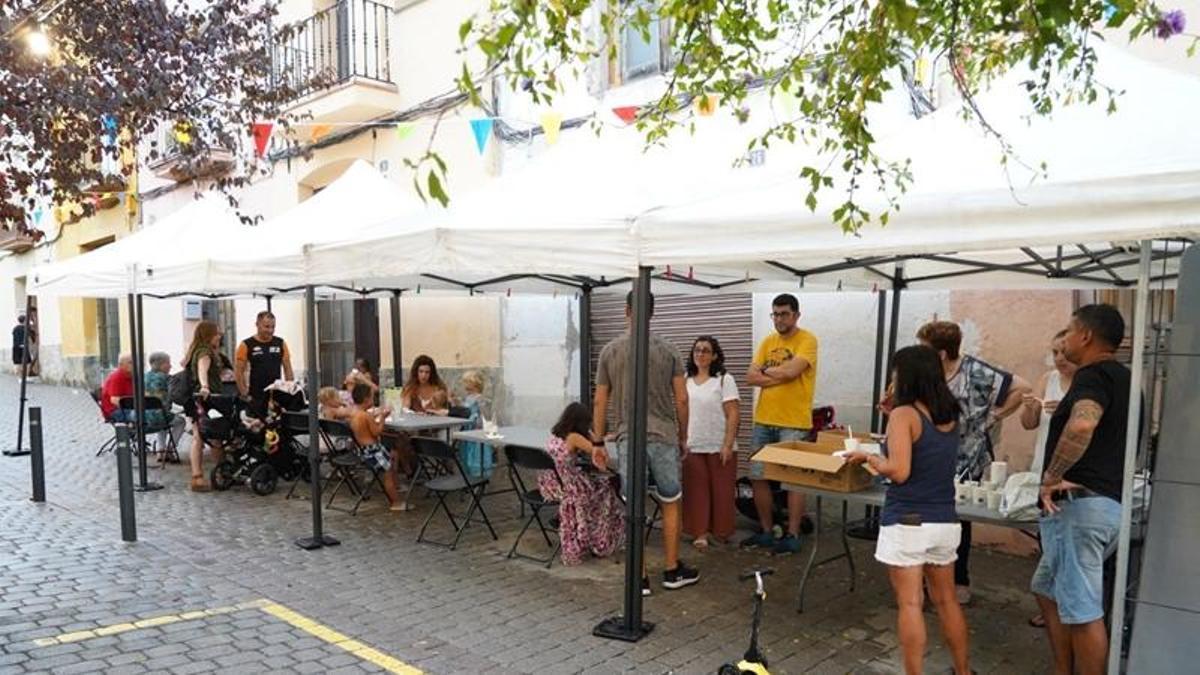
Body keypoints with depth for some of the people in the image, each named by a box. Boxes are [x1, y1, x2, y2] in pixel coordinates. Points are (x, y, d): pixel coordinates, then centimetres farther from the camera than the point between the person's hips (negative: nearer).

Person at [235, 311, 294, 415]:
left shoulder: (280, 344, 7)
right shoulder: (246, 345, -3)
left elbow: (288, 369, 10)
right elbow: (238, 372, -3)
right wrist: (245, 395, -8)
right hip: (255, 398, -3)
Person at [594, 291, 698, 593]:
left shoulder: (610, 351, 0)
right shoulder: (667, 350, -1)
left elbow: (600, 402, 2)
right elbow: (681, 400, 1)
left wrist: (599, 441, 11)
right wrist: (683, 436, 13)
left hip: (628, 440, 0)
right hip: (663, 438, 0)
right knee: (670, 505, 15)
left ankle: (640, 578, 11)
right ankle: (672, 570, 24)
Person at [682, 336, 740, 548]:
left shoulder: (724, 380, -4)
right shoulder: (685, 381, 8)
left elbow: (732, 415, -8)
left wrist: (727, 445, -14)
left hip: (719, 447, -3)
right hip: (692, 447, 3)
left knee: (721, 490, 5)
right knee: (696, 490, 4)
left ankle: (721, 531, 20)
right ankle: (700, 532, 13)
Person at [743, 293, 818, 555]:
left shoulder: (807, 340, -7)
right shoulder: (767, 342, 11)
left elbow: (791, 371, -22)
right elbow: (751, 377, 2)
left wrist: (766, 370, -4)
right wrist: (780, 376, -12)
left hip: (794, 424, -6)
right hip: (763, 421, 6)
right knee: (758, 478, 10)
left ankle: (793, 536, 13)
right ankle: (767, 531, 23)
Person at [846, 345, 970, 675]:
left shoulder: (905, 414, -14)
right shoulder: (950, 416, 7)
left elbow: (899, 472, -21)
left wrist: (868, 457, -5)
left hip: (907, 523, -7)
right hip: (945, 521, 7)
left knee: (910, 604, 2)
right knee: (947, 601, 20)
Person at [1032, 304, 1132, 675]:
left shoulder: (1094, 374, -14)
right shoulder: (1121, 377, 18)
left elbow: (1081, 425, -35)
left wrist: (1052, 477, -25)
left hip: (1080, 504, -11)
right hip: (1109, 502, 11)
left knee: (1082, 609, -2)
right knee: (1048, 590, 20)